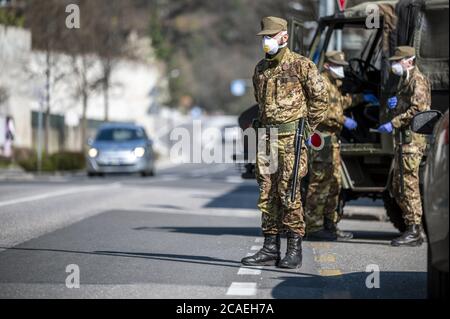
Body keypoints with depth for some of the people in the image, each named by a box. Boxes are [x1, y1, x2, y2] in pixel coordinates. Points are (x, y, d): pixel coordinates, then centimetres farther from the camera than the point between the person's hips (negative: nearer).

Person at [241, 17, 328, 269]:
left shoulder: (301, 65, -6)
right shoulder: (261, 68, 14)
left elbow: (321, 98, -2)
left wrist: (307, 128, 0)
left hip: (291, 137, -6)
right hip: (266, 137, 7)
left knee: (288, 192, -8)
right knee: (267, 194, 6)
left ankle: (295, 250, -2)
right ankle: (271, 248, 11)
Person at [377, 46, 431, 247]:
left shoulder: (418, 80, -9)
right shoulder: (405, 80, 22)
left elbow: (418, 109, -21)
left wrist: (393, 124, -21)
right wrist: (393, 105, 7)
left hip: (412, 139, -11)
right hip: (403, 140, 11)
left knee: (408, 185, -10)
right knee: (397, 187, 12)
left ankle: (414, 232, -8)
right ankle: (414, 227, 17)